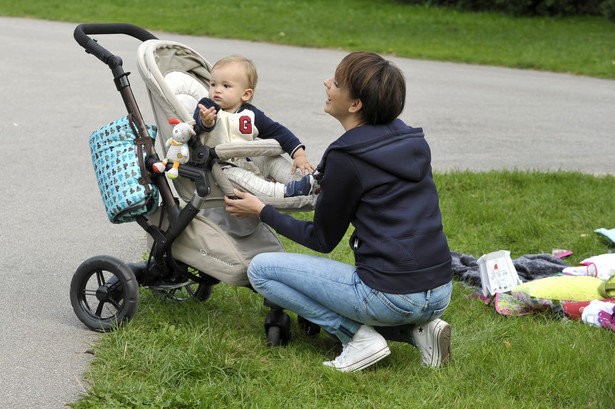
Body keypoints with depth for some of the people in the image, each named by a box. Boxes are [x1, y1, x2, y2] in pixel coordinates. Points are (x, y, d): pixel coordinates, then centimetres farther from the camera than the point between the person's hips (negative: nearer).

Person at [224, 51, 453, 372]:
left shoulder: (346, 157, -12)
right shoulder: (411, 140, 8)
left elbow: (323, 240, 0)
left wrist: (262, 212, 10)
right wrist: (324, 181, 28)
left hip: (391, 297, -8)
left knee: (261, 269, 2)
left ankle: (359, 336, -4)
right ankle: (420, 328, 12)